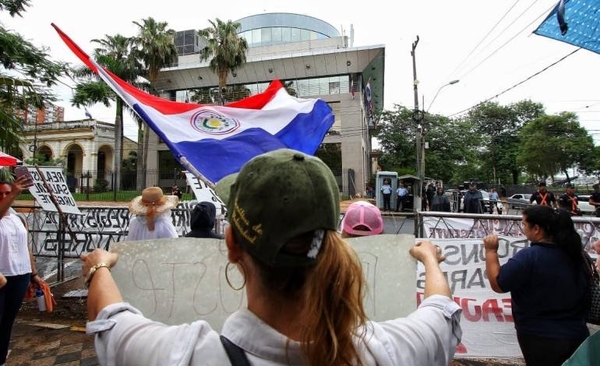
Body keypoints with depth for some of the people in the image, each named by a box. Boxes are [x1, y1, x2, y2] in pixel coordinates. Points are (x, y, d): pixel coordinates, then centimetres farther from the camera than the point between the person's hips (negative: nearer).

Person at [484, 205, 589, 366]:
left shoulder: (528, 257, -24)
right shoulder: (576, 254, 0)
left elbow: (497, 284, -18)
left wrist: (491, 251, -13)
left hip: (540, 337, -6)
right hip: (577, 334, 6)